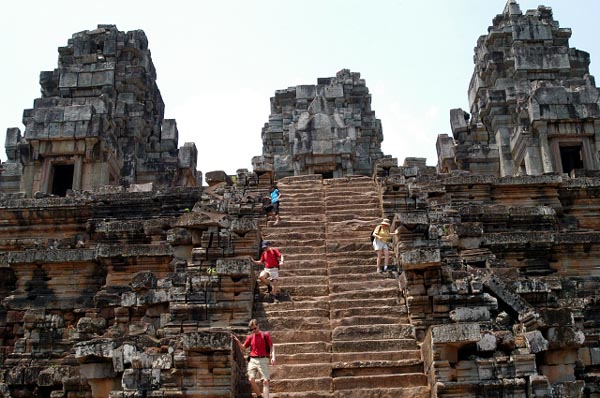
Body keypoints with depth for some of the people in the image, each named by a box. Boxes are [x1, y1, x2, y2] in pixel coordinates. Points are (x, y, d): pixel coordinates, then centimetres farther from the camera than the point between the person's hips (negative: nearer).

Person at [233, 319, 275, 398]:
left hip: (263, 360, -3)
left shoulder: (265, 335, 1)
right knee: (251, 379, -10)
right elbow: (243, 348, 16)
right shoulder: (250, 337, 9)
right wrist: (238, 341, 0)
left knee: (265, 381, -6)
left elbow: (271, 347, 3)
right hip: (253, 360, 3)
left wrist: (273, 357, -12)